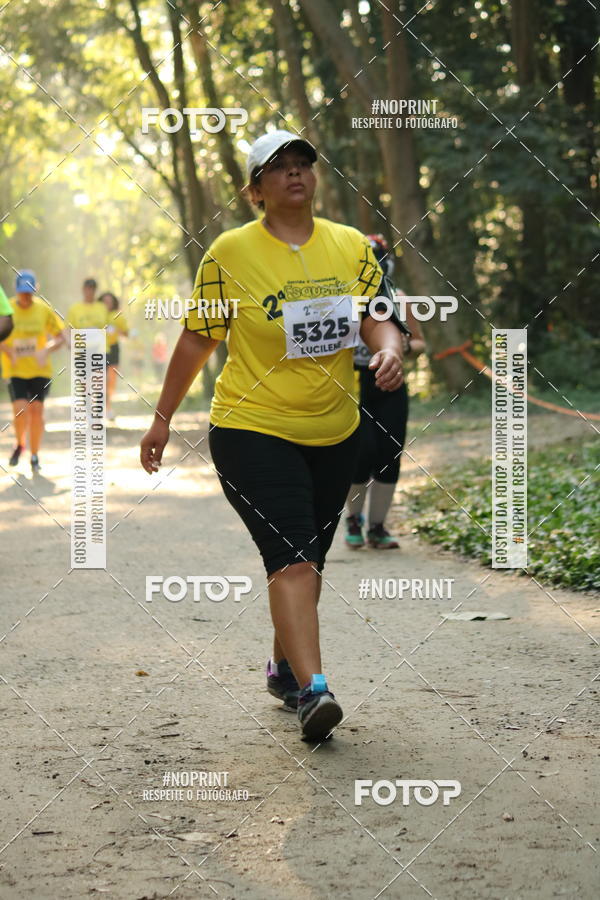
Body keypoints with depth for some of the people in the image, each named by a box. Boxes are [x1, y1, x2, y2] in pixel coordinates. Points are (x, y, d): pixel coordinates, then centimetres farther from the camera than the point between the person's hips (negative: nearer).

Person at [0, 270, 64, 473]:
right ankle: (20, 444, 16)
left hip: (40, 369, 1)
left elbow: (60, 338, 5)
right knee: (20, 410, -14)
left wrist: (45, 350, -14)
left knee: (36, 410, 0)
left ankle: (35, 456, 14)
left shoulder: (44, 310, -1)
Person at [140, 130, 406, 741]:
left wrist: (389, 350, -22)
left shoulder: (351, 245, 6)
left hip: (333, 434, 5)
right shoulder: (230, 252, -5)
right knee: (291, 557, -18)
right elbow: (197, 340, 0)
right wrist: (162, 419, 3)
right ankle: (311, 691, -24)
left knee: (307, 561, 14)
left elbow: (378, 317, 2)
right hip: (252, 431, -5)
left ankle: (283, 667, 33)